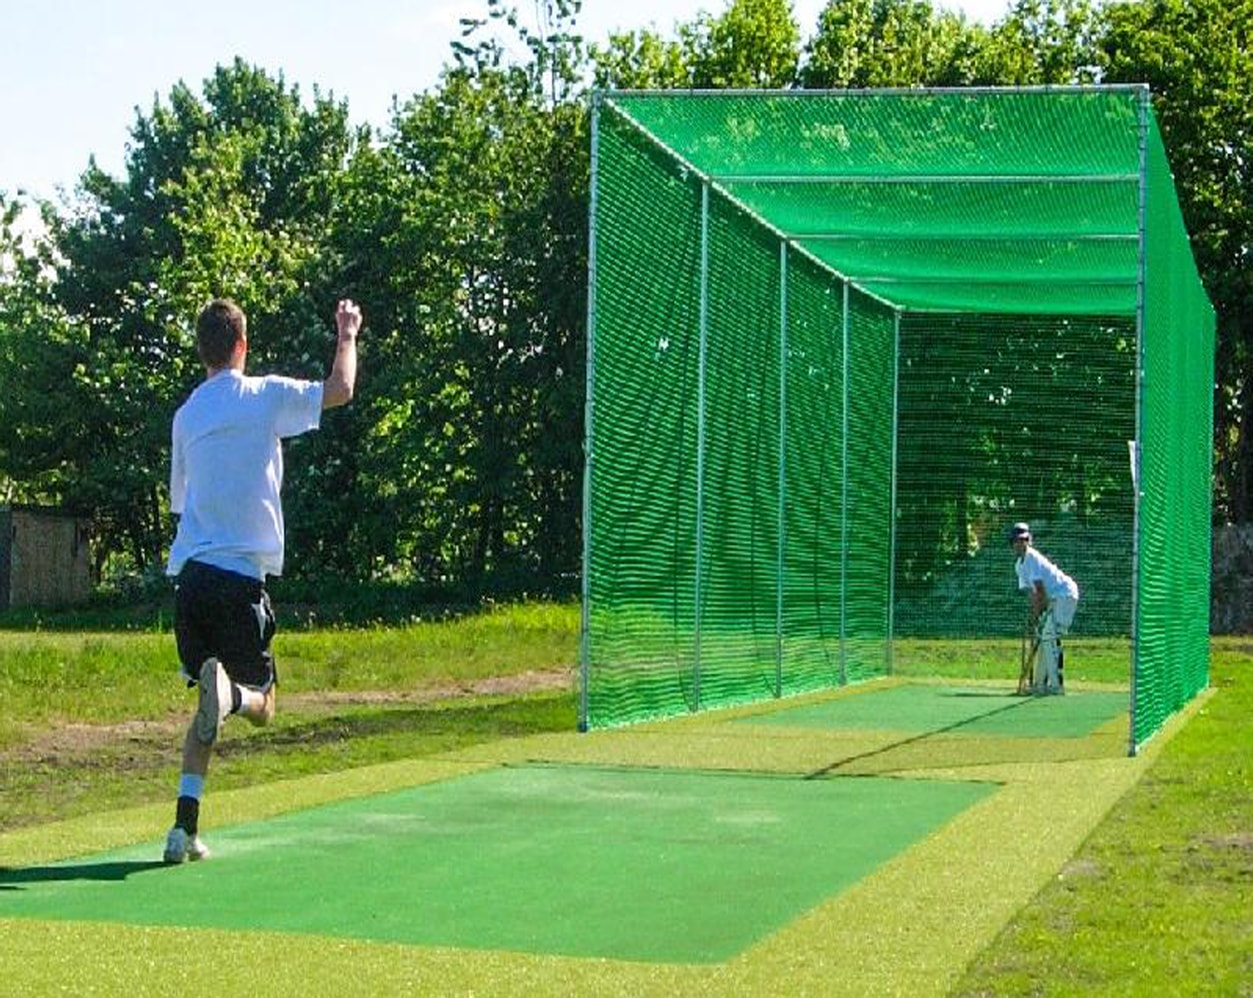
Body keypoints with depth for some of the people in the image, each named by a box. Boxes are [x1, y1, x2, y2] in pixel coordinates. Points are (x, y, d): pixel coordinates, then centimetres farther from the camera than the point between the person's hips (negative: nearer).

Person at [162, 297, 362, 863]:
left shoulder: (186, 414, 14)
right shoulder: (265, 396, -1)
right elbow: (340, 390, 1)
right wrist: (347, 336, 18)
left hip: (189, 574, 5)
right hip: (241, 574, -5)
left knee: (209, 709, 14)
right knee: (260, 706, 6)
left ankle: (184, 825, -1)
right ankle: (227, 689, -30)